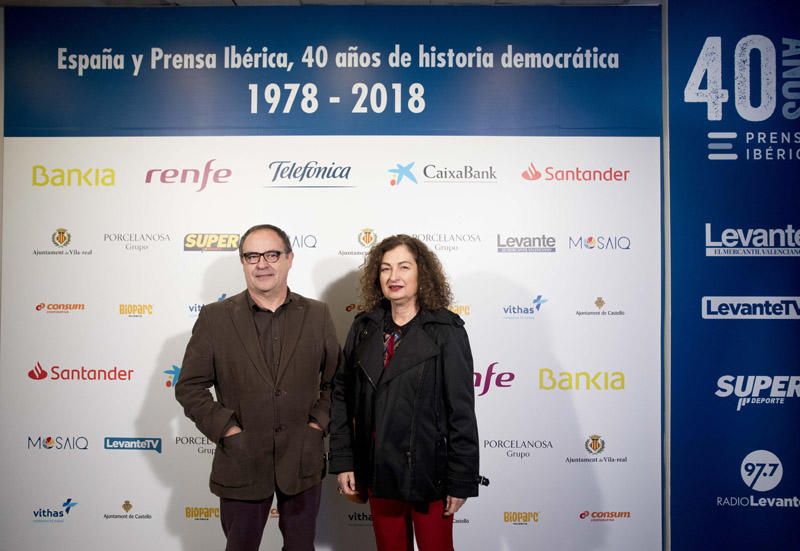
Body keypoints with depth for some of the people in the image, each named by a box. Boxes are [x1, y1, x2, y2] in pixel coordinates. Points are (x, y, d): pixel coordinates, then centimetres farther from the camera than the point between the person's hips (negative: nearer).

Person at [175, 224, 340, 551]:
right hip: (241, 462, -1)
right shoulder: (214, 318, -4)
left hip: (303, 460, 1)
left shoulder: (317, 315, 0)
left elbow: (336, 380, 6)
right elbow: (189, 387, -2)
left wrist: (319, 424, -4)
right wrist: (227, 430, -9)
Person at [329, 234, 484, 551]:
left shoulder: (446, 330, -9)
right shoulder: (364, 327, 3)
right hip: (377, 470, 4)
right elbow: (343, 395, 5)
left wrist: (461, 480, -10)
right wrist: (342, 462, 1)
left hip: (427, 471, -3)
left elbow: (462, 409, -10)